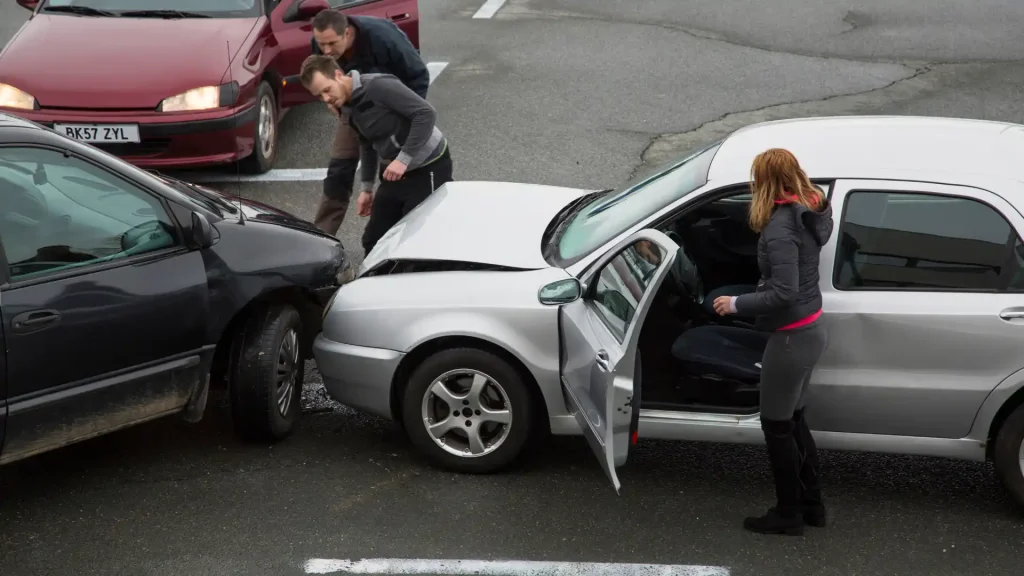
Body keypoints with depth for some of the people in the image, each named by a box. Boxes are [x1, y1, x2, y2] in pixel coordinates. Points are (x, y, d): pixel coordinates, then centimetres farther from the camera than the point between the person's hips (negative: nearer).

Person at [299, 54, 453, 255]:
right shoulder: (347, 108, 5)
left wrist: (403, 159, -25)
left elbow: (426, 113, -25)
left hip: (428, 168, -9)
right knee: (374, 241, 8)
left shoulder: (378, 86, -21)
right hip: (394, 172, 9)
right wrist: (366, 187, 20)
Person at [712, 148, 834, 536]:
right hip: (811, 330, 9)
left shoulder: (780, 228, -25)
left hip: (792, 337, -9)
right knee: (793, 420, 21)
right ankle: (811, 504, 31)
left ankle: (789, 514, 18)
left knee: (777, 426, 6)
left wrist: (736, 304, -18)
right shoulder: (808, 211, 2)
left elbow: (784, 292, -28)